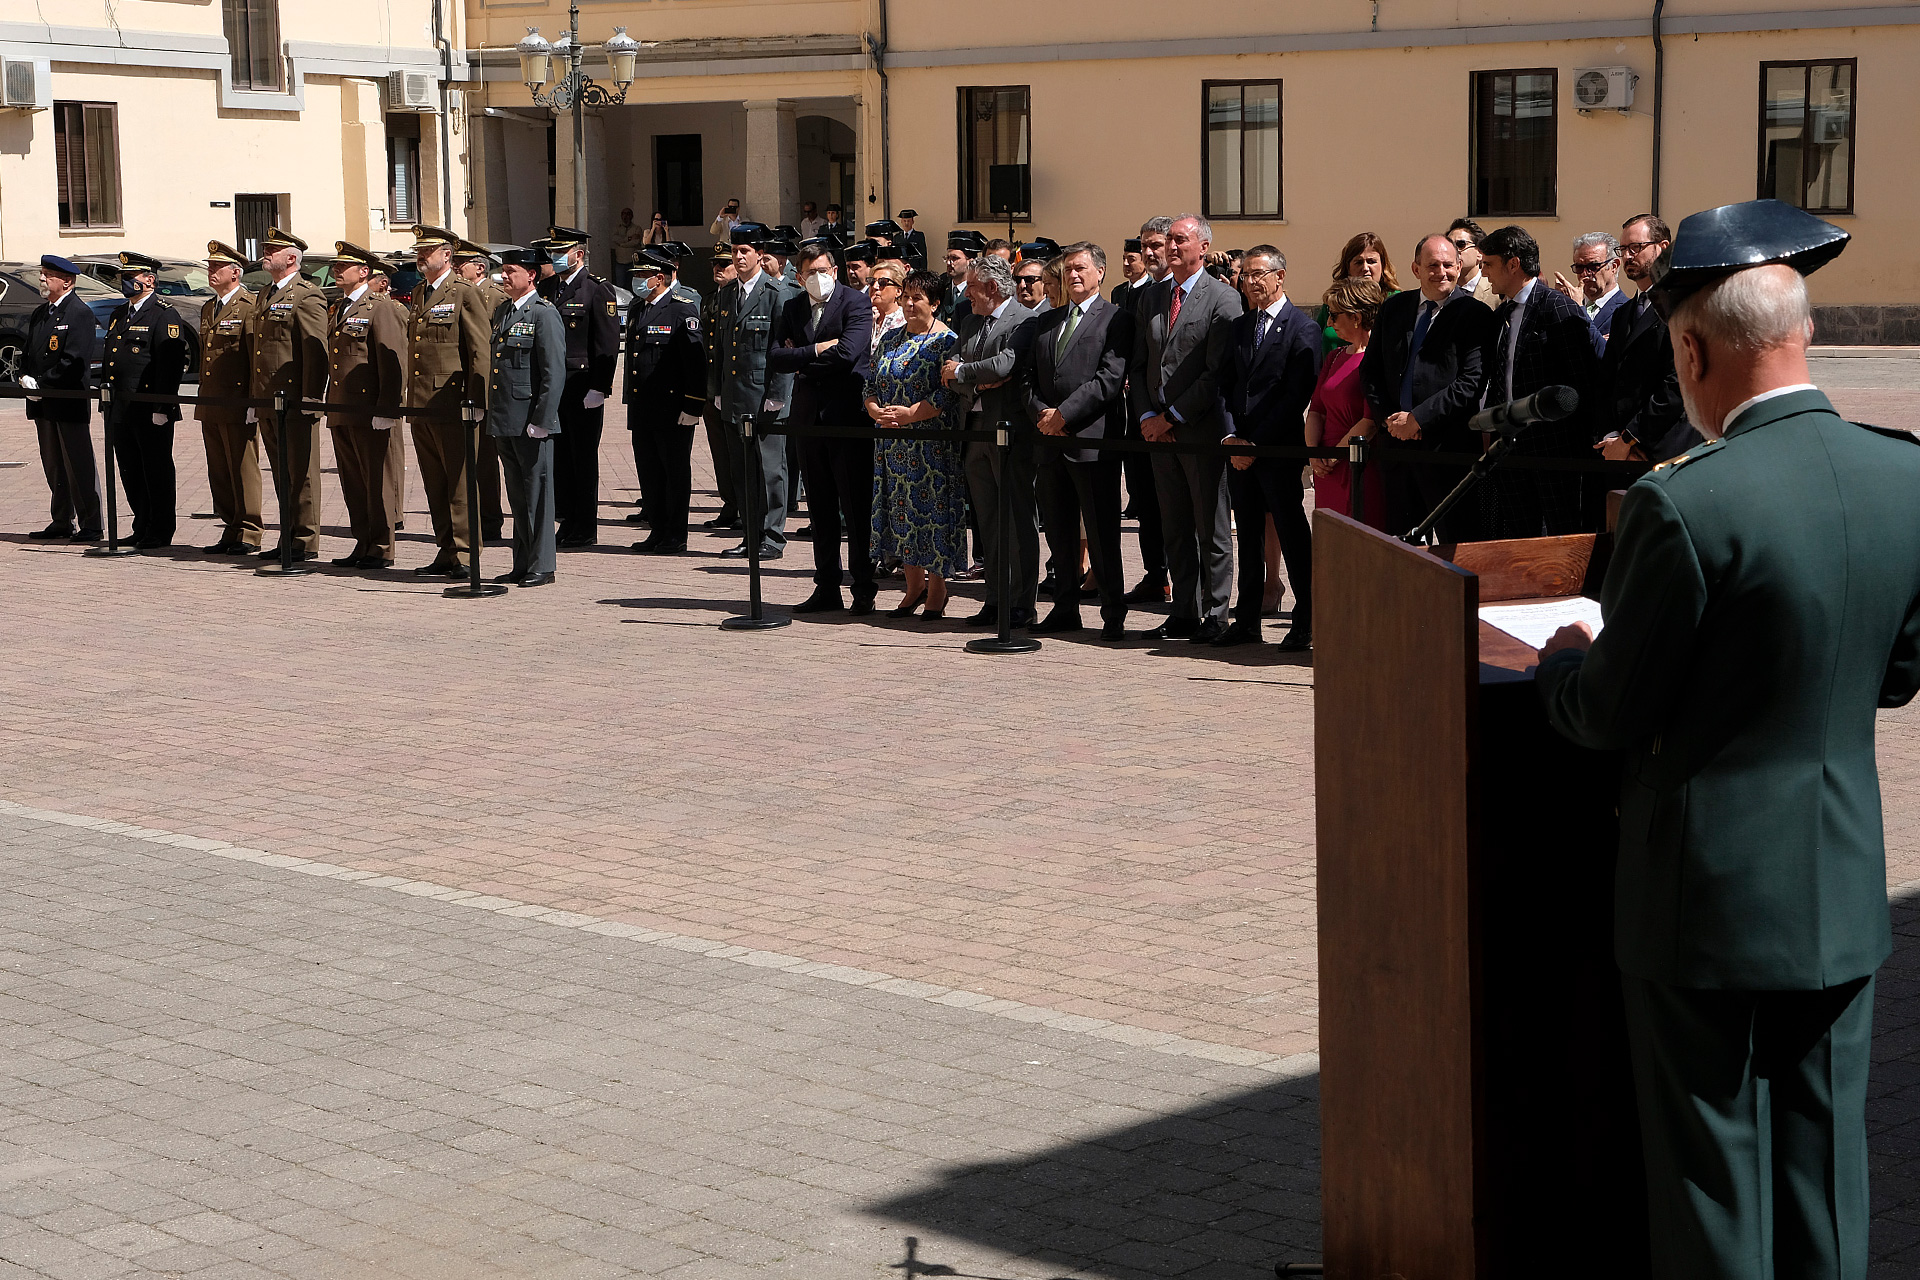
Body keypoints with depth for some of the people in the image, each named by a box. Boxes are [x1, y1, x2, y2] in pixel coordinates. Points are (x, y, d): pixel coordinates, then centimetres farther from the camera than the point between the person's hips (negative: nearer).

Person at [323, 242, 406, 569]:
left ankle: (381, 550, 4)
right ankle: (363, 545, 17)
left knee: (376, 481, -2)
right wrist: (329, 405, 17)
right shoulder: (334, 311, 18)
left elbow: (394, 364, -13)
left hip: (370, 414, -8)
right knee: (352, 482, 10)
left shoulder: (383, 309, -8)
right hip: (340, 414, 8)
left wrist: (386, 410, -19)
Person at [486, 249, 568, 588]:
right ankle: (522, 564, 19)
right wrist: (493, 414, 16)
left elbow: (555, 373, -13)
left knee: (537, 493, -2)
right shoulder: (501, 313, 16)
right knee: (517, 496, 12)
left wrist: (542, 420, -18)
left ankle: (542, 566, 2)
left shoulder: (544, 314, -9)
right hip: (504, 421, 8)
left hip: (531, 423, -8)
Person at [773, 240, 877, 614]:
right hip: (809, 415, 6)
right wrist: (816, 351, -11)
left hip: (848, 413, -6)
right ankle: (827, 588, 16)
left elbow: (847, 353, -19)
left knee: (856, 507, -4)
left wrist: (799, 359, -7)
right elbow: (774, 359, 3)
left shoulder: (855, 302, -5)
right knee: (820, 508, 10)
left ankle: (864, 590, 2)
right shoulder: (793, 307, 12)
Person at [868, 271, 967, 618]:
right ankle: (914, 585, 19)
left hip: (931, 443, -6)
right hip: (893, 442, 6)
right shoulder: (891, 339, 13)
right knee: (901, 510, 8)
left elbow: (949, 394, -14)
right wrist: (876, 411, -7)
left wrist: (909, 414, -21)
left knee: (931, 508, -4)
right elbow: (871, 384, 13)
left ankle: (937, 590, 5)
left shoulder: (946, 341, -6)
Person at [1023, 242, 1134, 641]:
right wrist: (1041, 413, -4)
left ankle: (1113, 615, 1)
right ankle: (1065, 608, 19)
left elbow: (1110, 379, -11)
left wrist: (1064, 414, -15)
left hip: (1092, 439, -6)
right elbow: (1028, 376, 15)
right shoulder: (1046, 322, 19)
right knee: (1058, 531, 11)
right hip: (1051, 441, 6)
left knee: (1102, 533, -4)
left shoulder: (1115, 319, -1)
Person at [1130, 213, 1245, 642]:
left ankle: (1215, 614, 6)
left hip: (1202, 429, -6)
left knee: (1212, 528, 0)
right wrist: (1146, 416, 0)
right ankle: (1184, 612, 15)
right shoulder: (1151, 298, 13)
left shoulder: (1223, 300, -6)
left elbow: (1217, 372, -13)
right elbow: (1138, 364, 15)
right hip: (1159, 429, 6)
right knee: (1174, 528, 9)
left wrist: (1173, 416, -13)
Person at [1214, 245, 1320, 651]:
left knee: (1292, 534, -2)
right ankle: (1247, 621, 15)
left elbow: (1298, 395, -12)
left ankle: (1305, 622, 3)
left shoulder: (1303, 328, -6)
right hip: (1239, 448, 6)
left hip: (1279, 448, -6)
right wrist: (1230, 437, -4)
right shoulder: (1237, 326, 14)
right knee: (1248, 536, 10)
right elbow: (1225, 386, 11)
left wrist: (1257, 443, -13)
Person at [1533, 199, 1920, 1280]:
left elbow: (1609, 715, -13)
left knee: (1712, 1162, 7)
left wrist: (1563, 659, 8)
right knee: (1825, 1156, 17)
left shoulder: (1683, 506, -23)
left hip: (1712, 890, -6)